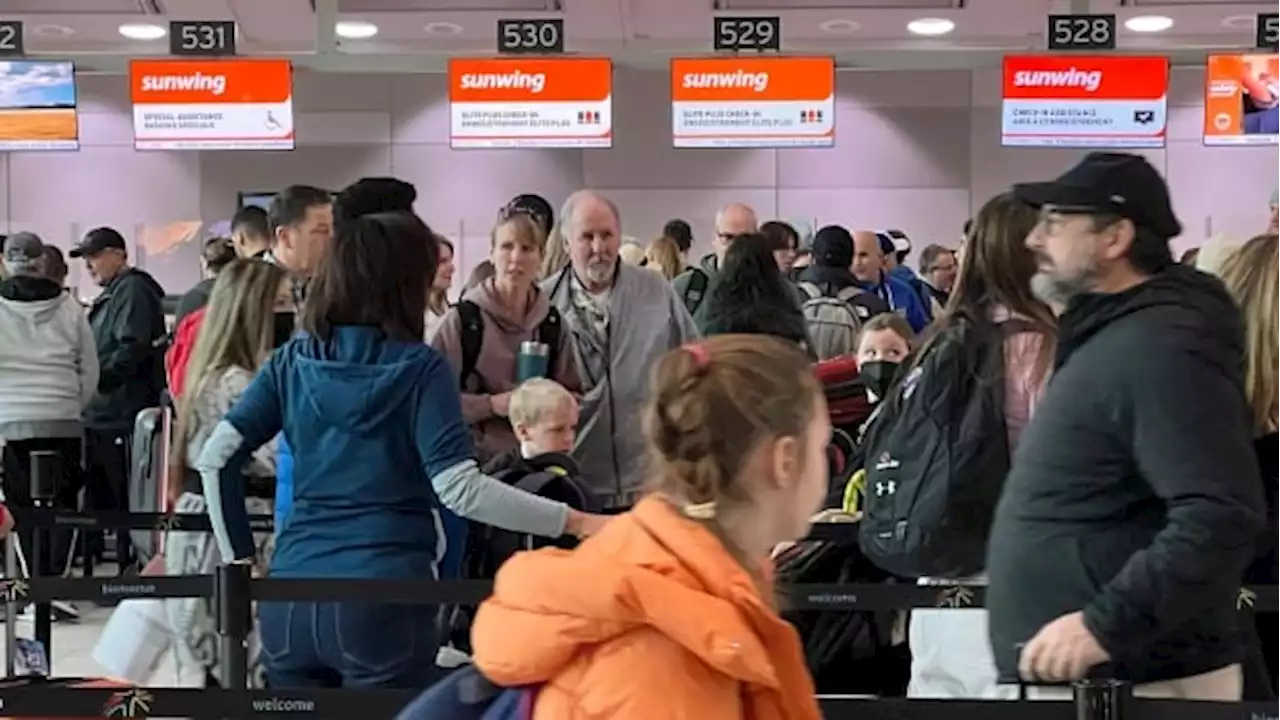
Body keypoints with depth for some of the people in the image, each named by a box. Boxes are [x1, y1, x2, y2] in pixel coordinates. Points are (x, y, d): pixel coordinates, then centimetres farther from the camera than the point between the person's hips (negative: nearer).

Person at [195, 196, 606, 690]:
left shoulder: (293, 360, 8)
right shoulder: (420, 369, -5)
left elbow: (215, 457, 4)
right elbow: (458, 488, -16)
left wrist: (240, 559, 12)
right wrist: (574, 521, -14)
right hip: (383, 599, -4)